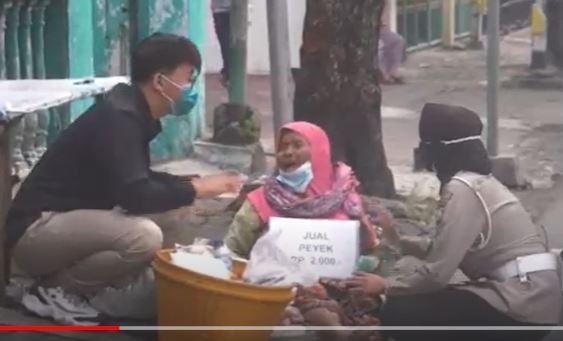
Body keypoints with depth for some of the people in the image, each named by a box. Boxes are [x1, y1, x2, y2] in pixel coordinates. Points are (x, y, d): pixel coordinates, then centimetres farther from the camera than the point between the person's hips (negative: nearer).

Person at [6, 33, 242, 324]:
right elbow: (135, 195, -28)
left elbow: (139, 182, 22)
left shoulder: (132, 113, 9)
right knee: (145, 236, -29)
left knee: (171, 218, 4)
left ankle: (73, 286, 5)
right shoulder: (118, 117, -21)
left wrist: (191, 183, 7)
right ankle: (54, 289, -8)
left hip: (74, 222, 10)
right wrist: (196, 189, -16)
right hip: (37, 230, -10)